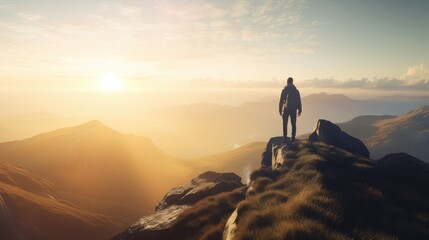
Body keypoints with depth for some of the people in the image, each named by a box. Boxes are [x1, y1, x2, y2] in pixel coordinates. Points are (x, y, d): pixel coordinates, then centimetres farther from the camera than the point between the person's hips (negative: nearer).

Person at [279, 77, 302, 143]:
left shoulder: (284, 90, -2)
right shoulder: (296, 91, 4)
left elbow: (281, 101, -4)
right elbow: (299, 101, 5)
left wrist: (280, 110, 2)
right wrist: (299, 110, 11)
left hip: (286, 109, -2)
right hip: (293, 110, 2)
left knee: (285, 124, 2)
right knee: (293, 124, 9)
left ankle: (285, 138, -5)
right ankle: (293, 138, 8)